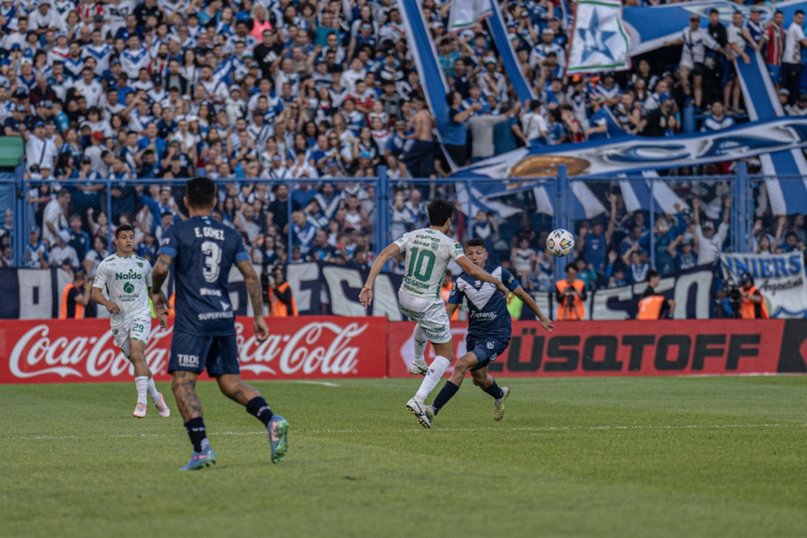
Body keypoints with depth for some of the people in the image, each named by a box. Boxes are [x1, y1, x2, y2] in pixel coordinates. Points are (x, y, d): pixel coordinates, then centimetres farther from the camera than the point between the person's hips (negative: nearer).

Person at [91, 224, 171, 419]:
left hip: (141, 315, -1)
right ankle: (156, 397, 26)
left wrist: (160, 312, 15)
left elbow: (153, 288, 22)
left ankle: (142, 402, -25)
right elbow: (95, 292, -2)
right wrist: (107, 303, -22)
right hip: (119, 319, 1)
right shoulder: (106, 265, 1)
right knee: (137, 360, 5)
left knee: (136, 353, -22)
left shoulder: (143, 264, 8)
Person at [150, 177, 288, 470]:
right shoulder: (229, 234, 12)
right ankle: (271, 419, -12)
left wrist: (156, 292, 6)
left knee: (182, 383, -6)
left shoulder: (178, 231, -1)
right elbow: (250, 275, 8)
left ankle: (201, 449, -21)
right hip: (224, 317, 5)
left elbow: (161, 267, -14)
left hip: (192, 320, -5)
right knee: (230, 383, 12)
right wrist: (259, 316, 13)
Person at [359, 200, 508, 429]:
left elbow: (384, 255, -10)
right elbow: (472, 270, -17)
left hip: (405, 298, 6)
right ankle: (419, 400, -12)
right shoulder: (449, 244, -11)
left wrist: (368, 285, -13)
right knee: (445, 355, 6)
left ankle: (418, 362, 54)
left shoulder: (411, 236, 1)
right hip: (428, 304, -6)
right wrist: (497, 282, -1)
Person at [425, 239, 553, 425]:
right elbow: (449, 309, 1)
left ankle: (434, 409, -26)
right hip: (475, 333, 5)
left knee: (462, 364, -23)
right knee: (479, 378, 16)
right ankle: (499, 394, 54)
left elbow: (521, 294, 1)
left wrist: (541, 317, 10)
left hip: (497, 335, -5)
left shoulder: (499, 272, -10)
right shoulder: (462, 281, -2)